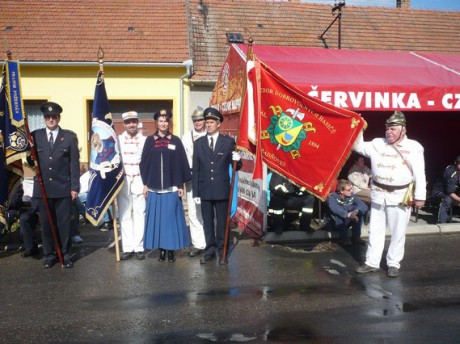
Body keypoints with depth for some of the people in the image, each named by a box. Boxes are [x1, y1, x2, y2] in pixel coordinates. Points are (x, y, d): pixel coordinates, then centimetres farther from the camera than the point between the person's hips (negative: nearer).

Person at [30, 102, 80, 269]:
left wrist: (74, 187, -4)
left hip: (63, 188, -1)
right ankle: (49, 255, 21)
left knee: (64, 223, 5)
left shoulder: (70, 136, 2)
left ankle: (66, 256, 17)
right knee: (46, 224, 9)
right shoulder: (34, 136, 6)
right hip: (42, 188, 2)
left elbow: (74, 163, 0)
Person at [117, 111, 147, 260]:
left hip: (139, 182, -1)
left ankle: (139, 247, 8)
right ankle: (127, 248, 10)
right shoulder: (117, 140, 6)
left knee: (140, 214, 1)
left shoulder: (145, 140, 2)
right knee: (124, 215, 4)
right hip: (122, 182, 1)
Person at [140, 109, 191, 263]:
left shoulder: (176, 140, 2)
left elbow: (181, 163, 2)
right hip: (154, 187, 1)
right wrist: (145, 184, 2)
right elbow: (144, 162, 6)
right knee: (157, 218, 4)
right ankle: (161, 249, 15)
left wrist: (181, 185, -2)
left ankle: (171, 249, 13)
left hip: (172, 187, -1)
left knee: (171, 217, 2)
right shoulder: (150, 140, 5)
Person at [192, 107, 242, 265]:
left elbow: (236, 166, 2)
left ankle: (222, 252, 20)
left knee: (222, 222, 7)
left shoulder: (228, 141, -1)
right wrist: (195, 192, 0)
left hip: (222, 189, -2)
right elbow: (195, 169, 3)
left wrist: (237, 160, -22)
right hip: (205, 190, 2)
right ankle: (210, 251, 23)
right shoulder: (198, 143, 5)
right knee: (207, 222, 11)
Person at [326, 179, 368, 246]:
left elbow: (363, 205, -19)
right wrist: (348, 215, -50)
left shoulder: (352, 196, -7)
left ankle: (356, 237, -14)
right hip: (336, 223, -4)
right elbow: (334, 208, -38)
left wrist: (356, 211, -40)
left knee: (360, 212, -18)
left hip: (348, 222, 4)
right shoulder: (332, 197, -19)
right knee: (339, 215, -34)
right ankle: (344, 238, -23)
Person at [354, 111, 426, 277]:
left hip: (400, 196, -4)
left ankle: (394, 263, 20)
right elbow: (359, 147, 14)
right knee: (375, 230, 10)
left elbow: (419, 174, -4)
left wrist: (420, 196, -6)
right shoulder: (377, 143, 6)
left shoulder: (414, 147, -5)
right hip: (378, 193, 4)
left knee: (397, 232, 5)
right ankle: (372, 262, 20)